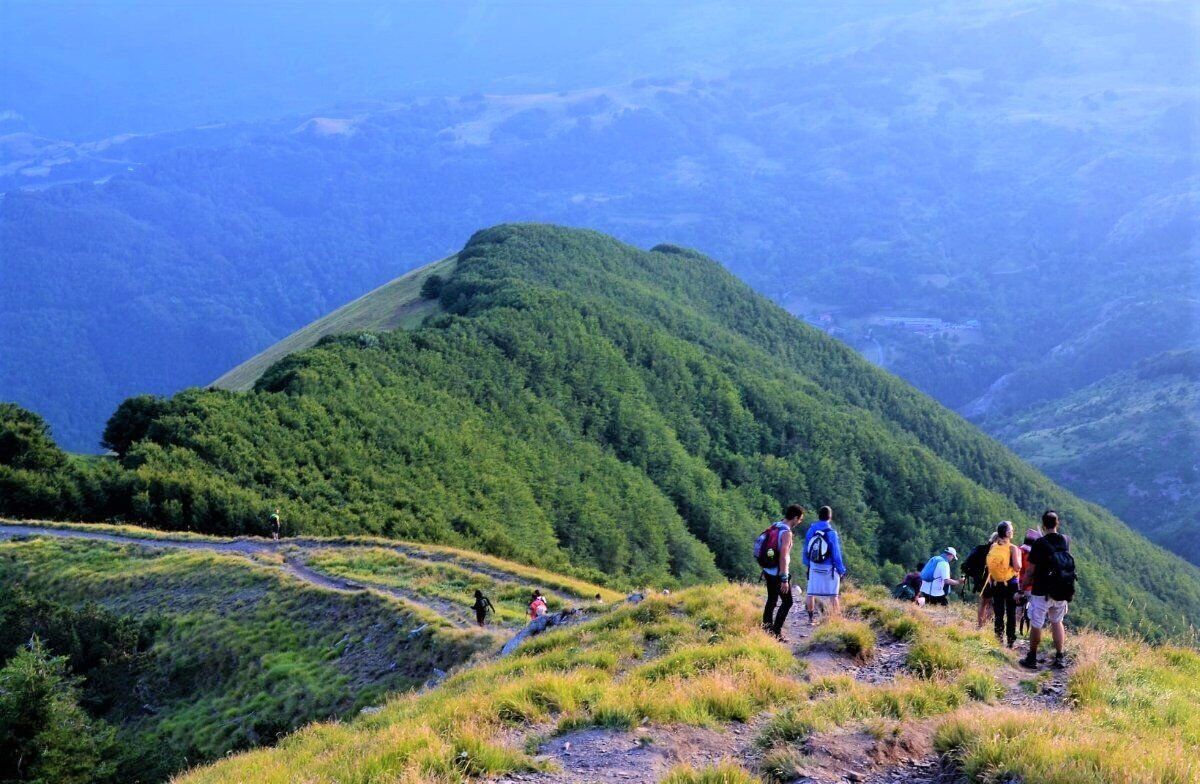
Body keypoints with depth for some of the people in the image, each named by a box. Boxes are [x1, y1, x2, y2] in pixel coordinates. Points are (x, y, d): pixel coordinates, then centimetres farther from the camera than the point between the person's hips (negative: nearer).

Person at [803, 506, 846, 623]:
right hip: (829, 568, -4)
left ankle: (810, 618, 15)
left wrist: (807, 563, 20)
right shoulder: (831, 533, -15)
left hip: (814, 567, 4)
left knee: (811, 593, 11)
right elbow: (836, 553, -11)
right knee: (833, 595, 4)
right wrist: (841, 570, -3)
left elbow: (806, 549, 7)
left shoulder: (811, 530, -2)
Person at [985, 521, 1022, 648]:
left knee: (998, 613, 10)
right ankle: (1011, 640, 6)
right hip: (1010, 584, -4)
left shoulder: (993, 547, 1)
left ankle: (999, 639, 13)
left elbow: (989, 567, 5)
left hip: (996, 584, 4)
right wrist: (1018, 555, -1)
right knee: (1011, 613, 4)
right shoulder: (1013, 548, -13)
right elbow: (1017, 567, -18)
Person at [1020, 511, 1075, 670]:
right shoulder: (1066, 541, -1)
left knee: (1036, 625, 7)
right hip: (1061, 594, 5)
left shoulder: (1039, 544, -15)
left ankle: (1032, 659, 16)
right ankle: (1060, 658, 20)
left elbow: (1030, 571, -11)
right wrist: (1041, 537, 36)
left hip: (1041, 592, -5)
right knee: (1057, 622, 20)